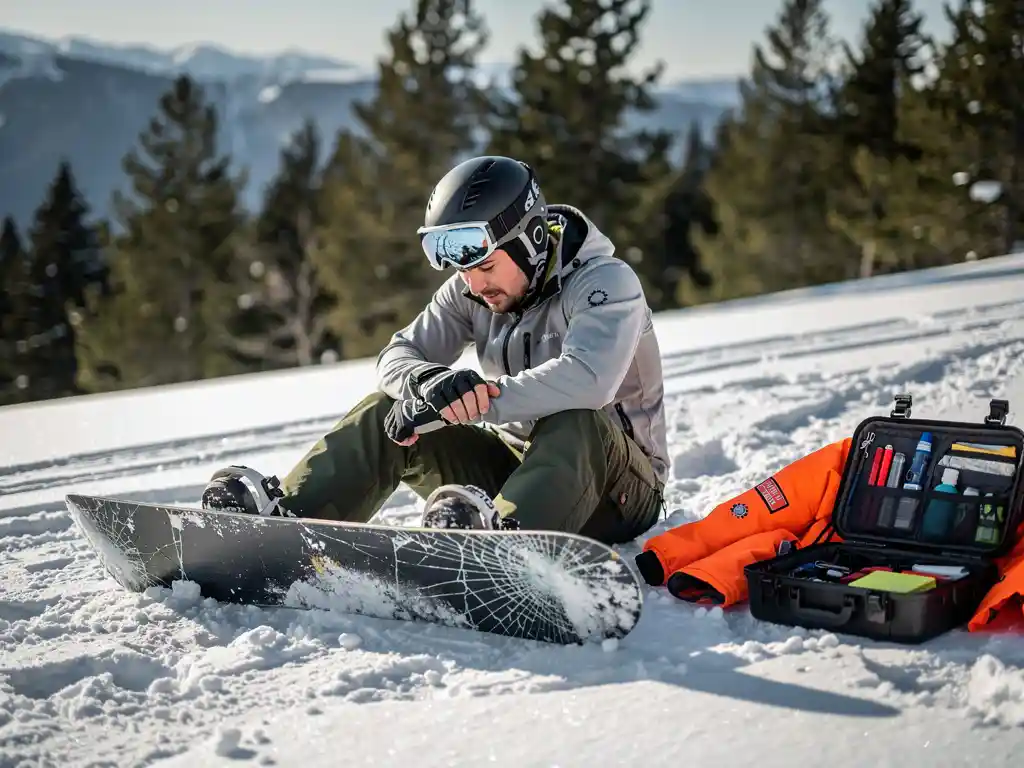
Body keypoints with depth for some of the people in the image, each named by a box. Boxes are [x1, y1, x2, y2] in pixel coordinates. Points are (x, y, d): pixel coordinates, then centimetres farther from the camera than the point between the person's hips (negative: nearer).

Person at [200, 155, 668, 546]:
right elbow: (399, 356, -5)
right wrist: (428, 381, -30)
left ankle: (501, 533, -65)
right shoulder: (471, 291, 2)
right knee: (386, 412, -11)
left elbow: (586, 380, -36)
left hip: (618, 492, -5)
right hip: (515, 464, 5)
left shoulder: (608, 282, -18)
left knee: (575, 419, -40)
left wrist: (473, 402, -37)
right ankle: (284, 515, -27)